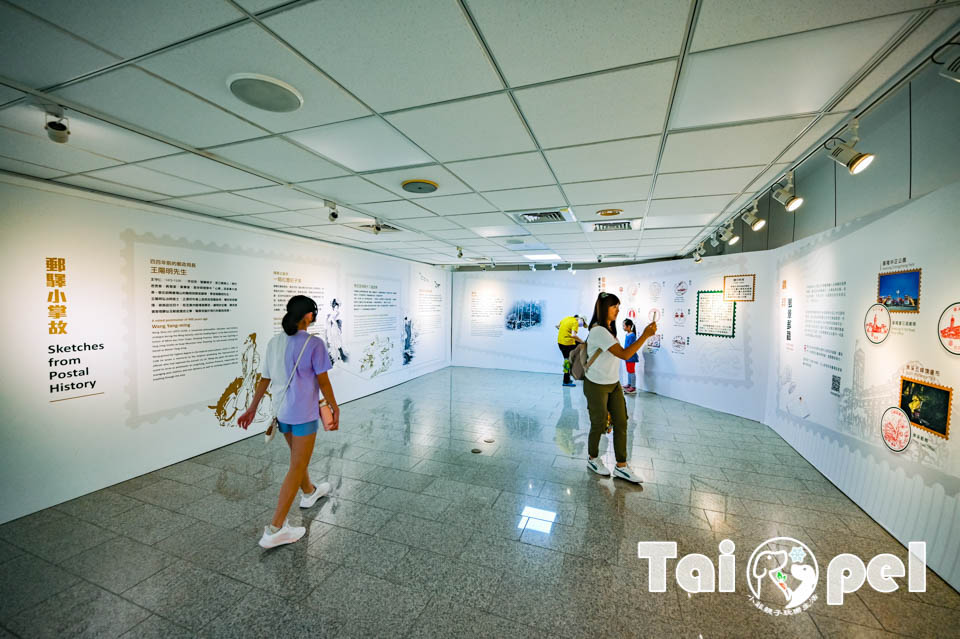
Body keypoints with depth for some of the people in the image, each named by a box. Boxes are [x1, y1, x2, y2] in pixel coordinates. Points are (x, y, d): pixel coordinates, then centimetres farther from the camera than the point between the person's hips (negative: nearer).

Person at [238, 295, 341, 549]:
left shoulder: (274, 343, 0)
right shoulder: (314, 344, -18)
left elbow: (264, 379, 5)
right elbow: (323, 382, -14)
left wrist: (253, 408, 16)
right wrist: (335, 408, -1)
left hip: (281, 411, 7)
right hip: (304, 413, -7)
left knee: (297, 456, 27)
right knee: (297, 467, 4)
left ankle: (309, 492, 50)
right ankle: (275, 529, 9)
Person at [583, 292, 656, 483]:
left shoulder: (610, 329, 9)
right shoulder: (598, 331, -22)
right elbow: (624, 354, -27)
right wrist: (645, 335, -25)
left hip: (614, 384, 8)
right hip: (597, 386, -8)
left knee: (621, 423, 7)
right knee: (599, 424, 6)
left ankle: (621, 466, 18)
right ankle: (592, 459, 29)